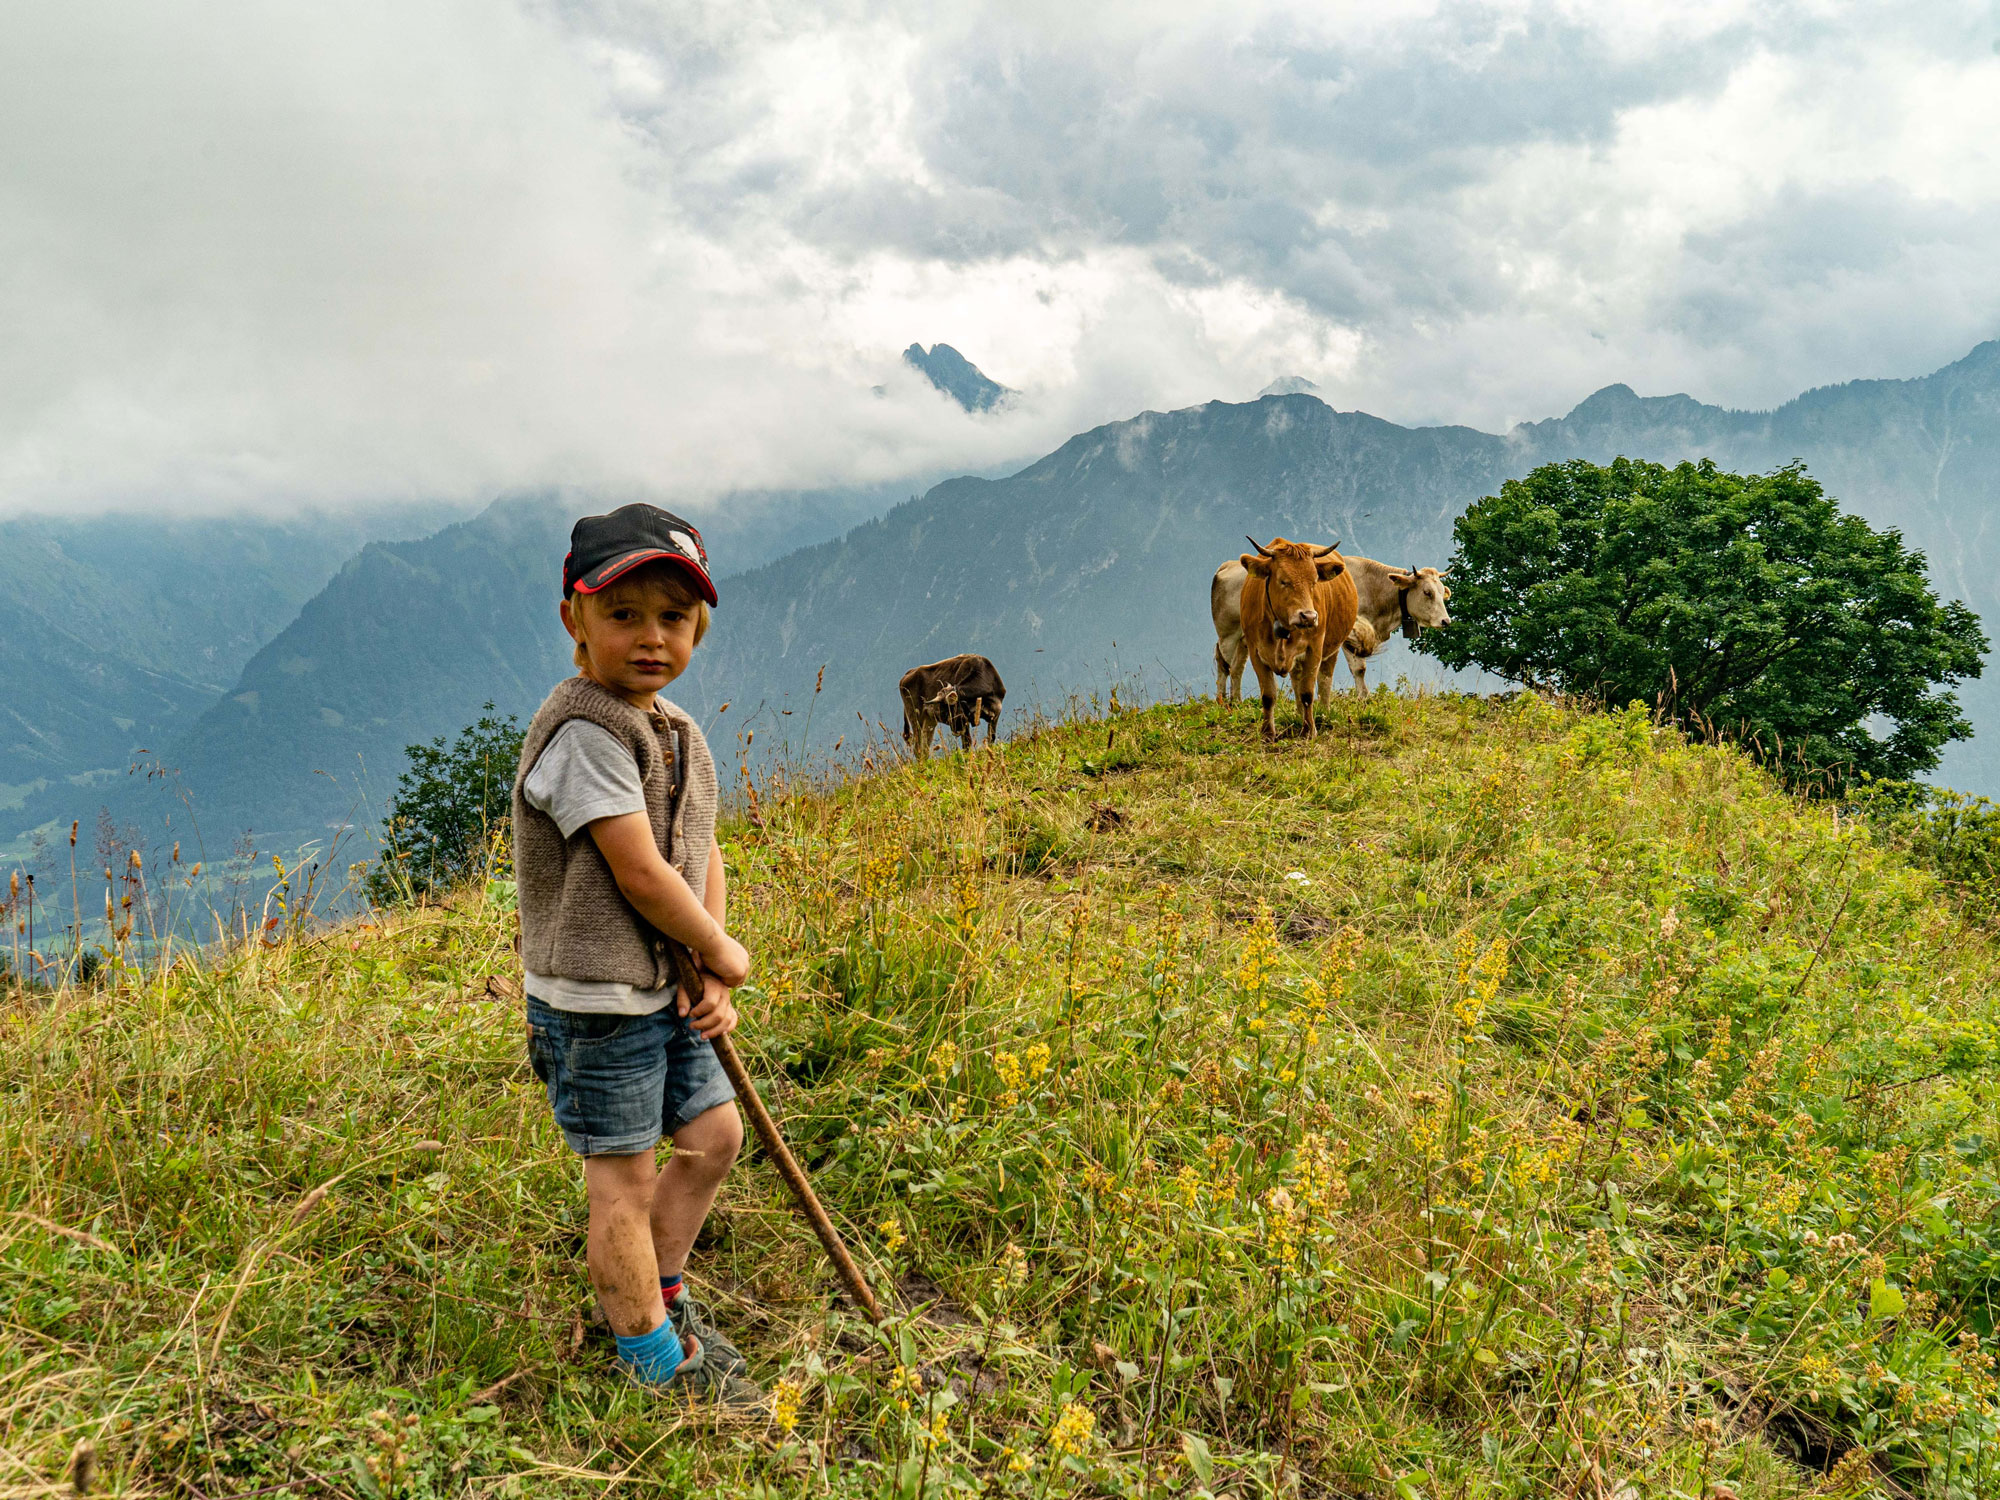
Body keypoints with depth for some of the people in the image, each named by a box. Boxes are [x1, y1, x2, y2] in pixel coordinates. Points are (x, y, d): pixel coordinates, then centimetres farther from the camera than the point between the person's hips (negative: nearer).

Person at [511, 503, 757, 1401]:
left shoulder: (678, 734, 9)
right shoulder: (584, 730, -21)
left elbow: (704, 856, 9)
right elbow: (640, 874, -23)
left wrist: (709, 980, -3)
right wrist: (722, 954, -9)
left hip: (666, 989, 9)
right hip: (596, 999, -9)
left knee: (714, 1133, 18)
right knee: (624, 1178, 4)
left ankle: (652, 1289, 38)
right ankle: (655, 1356, 21)